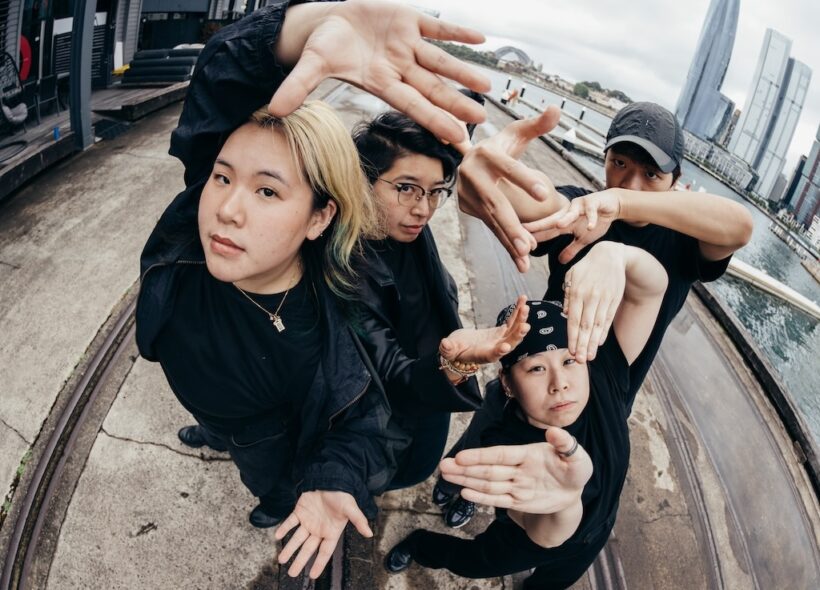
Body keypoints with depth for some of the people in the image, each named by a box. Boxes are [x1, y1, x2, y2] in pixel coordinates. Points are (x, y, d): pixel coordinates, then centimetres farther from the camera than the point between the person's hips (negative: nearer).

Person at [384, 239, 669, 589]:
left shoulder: (602, 382, -34)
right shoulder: (503, 442, -39)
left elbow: (652, 289, -42)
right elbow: (545, 535, -52)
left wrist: (613, 253, -67)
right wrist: (564, 503, -78)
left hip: (589, 540, 2)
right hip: (524, 542, -2)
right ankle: (419, 545, 57)